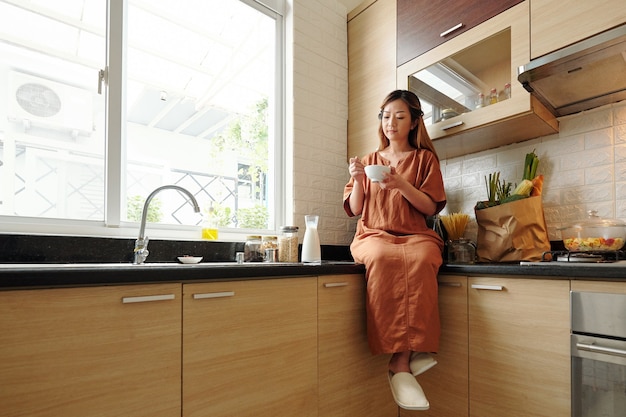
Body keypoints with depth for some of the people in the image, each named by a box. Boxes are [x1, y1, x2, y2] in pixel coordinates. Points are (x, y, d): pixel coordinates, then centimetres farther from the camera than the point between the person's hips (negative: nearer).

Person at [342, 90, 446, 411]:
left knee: (419, 261, -37)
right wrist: (357, 180, -5)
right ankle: (411, 351, -28)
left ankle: (400, 363, -31)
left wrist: (401, 184, -12)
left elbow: (431, 207, 4)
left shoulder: (424, 158, 15)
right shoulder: (369, 160, 19)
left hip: (415, 235, 0)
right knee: (383, 259, -37)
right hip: (374, 234, 1)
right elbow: (355, 210, 13)